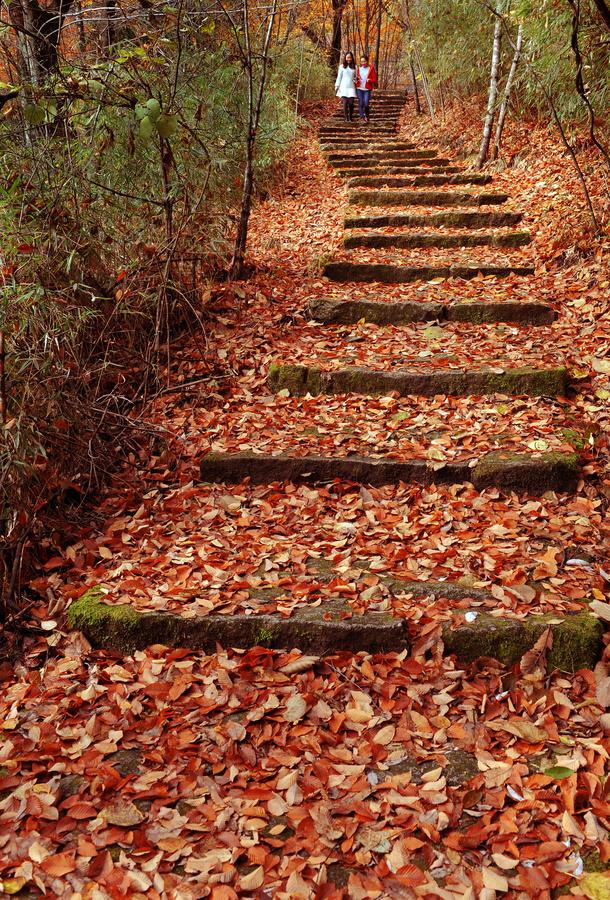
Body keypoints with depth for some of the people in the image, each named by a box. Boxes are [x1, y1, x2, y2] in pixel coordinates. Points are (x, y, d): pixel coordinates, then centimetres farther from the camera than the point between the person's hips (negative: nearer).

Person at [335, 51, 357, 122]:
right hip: (344, 87, -1)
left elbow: (356, 76, 17)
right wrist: (337, 86, 4)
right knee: (345, 102, -8)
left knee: (351, 102, -7)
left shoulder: (354, 67, 11)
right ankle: (346, 118, -1)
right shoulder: (342, 66, 6)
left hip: (351, 87, 1)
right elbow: (339, 76, 9)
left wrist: (356, 80, -4)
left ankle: (351, 117, 7)